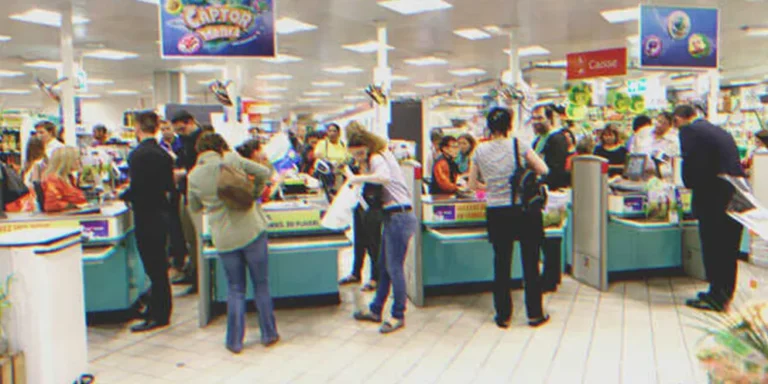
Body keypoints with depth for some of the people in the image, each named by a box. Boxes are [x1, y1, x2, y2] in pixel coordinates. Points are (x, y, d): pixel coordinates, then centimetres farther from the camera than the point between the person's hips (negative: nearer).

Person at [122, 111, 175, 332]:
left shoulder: (138, 154, -17)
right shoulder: (164, 154, 7)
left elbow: (136, 188, -20)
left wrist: (123, 195, -1)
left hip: (146, 216, -8)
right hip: (162, 212, 8)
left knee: (153, 266, -1)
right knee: (159, 265, 18)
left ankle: (157, 316, 8)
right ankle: (162, 311, 30)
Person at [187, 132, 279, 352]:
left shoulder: (194, 176, 3)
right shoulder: (231, 159, -4)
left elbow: (194, 207, 16)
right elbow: (264, 173, 1)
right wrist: (254, 191, 16)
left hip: (224, 238, 2)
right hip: (251, 230, -2)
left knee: (235, 290, 15)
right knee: (261, 285, 12)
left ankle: (234, 341, 19)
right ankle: (269, 334, 22)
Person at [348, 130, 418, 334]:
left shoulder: (376, 158, -12)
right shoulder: (383, 155, 18)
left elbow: (384, 177, -34)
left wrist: (357, 178, -26)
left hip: (399, 216, -11)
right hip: (394, 216, 11)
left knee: (394, 267, -4)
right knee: (384, 265, 16)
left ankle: (398, 316, 6)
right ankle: (375, 310, 27)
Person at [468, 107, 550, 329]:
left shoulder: (480, 150, 0)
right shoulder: (519, 145, -7)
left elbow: (472, 184, 7)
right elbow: (543, 170, -2)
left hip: (497, 213, 2)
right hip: (525, 210, -1)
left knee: (501, 263, 11)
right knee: (530, 263, 10)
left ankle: (503, 315, 17)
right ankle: (535, 314, 19)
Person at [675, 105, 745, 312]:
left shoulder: (688, 130, -7)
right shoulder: (721, 131, 18)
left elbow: (690, 164, -16)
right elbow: (733, 162, 18)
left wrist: (690, 185, 3)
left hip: (714, 196, -8)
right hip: (737, 194, 8)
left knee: (713, 247, 2)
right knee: (729, 247, 16)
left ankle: (716, 297, 8)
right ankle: (725, 294, 28)